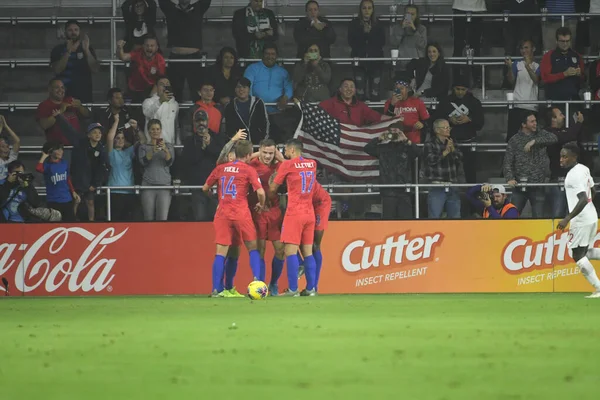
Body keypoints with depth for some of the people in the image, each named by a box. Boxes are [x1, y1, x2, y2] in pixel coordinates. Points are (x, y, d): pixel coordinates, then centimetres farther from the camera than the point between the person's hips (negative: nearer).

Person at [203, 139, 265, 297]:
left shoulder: (220, 169, 10)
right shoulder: (249, 170, -1)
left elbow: (205, 188, 17)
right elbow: (260, 192, -11)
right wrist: (261, 205, 9)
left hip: (223, 213, 3)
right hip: (241, 213, -3)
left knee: (221, 252, 1)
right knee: (252, 248, 12)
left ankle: (216, 289, -5)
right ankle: (256, 280, -3)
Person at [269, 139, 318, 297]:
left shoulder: (287, 165, -6)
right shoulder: (312, 164, 10)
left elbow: (273, 189, 2)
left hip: (294, 214, -6)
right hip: (310, 213, 6)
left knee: (290, 251, -7)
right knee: (307, 252, 9)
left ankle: (293, 289, -13)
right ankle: (311, 288, 6)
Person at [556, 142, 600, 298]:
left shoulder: (574, 175, -19)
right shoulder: (584, 169, 9)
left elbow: (583, 199, -27)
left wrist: (567, 219, -27)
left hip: (581, 221, -10)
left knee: (578, 255, -1)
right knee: (586, 252, 20)